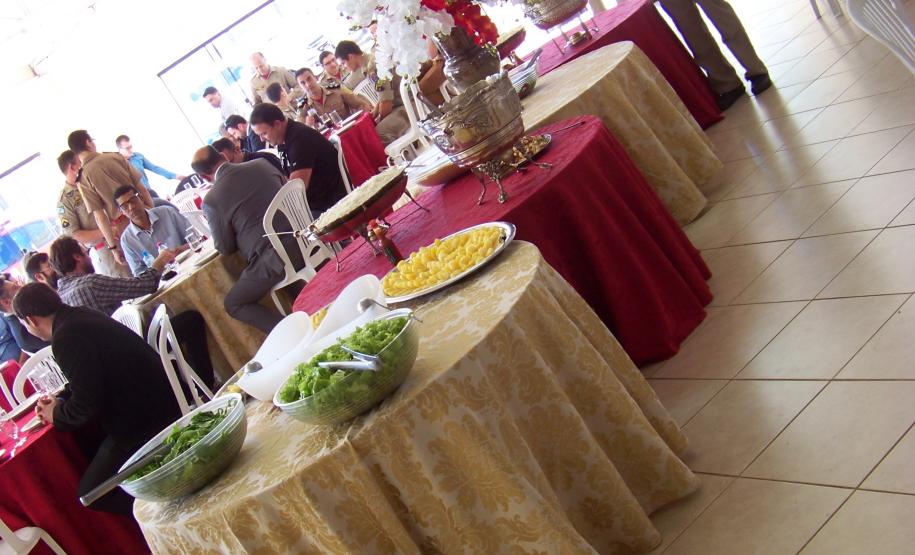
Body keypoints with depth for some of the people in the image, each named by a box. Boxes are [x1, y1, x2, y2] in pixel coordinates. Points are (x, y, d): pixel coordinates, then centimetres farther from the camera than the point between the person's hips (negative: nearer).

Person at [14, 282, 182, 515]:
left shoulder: (67, 338, -22)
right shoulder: (77, 316, 7)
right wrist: (60, 401, 13)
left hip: (142, 423, -10)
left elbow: (85, 407, -19)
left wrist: (56, 415, 1)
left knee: (91, 495, 0)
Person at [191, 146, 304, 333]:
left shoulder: (212, 200, -8)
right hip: (301, 240, 6)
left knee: (233, 304, 14)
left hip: (273, 259, -6)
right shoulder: (261, 164, 5)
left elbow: (225, 248, 2)